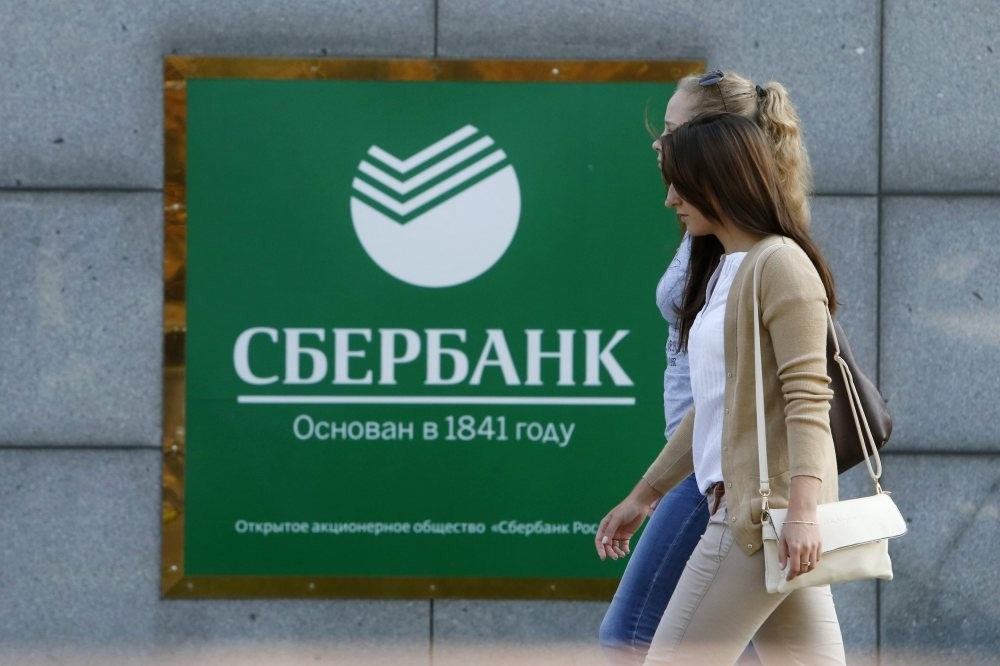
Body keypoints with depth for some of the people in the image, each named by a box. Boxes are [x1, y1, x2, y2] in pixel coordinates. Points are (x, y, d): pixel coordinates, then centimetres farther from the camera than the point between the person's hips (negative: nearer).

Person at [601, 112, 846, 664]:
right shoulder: (723, 272, 19)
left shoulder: (779, 265, -9)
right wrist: (644, 496, 27)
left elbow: (807, 398, -17)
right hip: (740, 506, 9)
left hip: (768, 509, -9)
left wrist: (802, 510, -26)